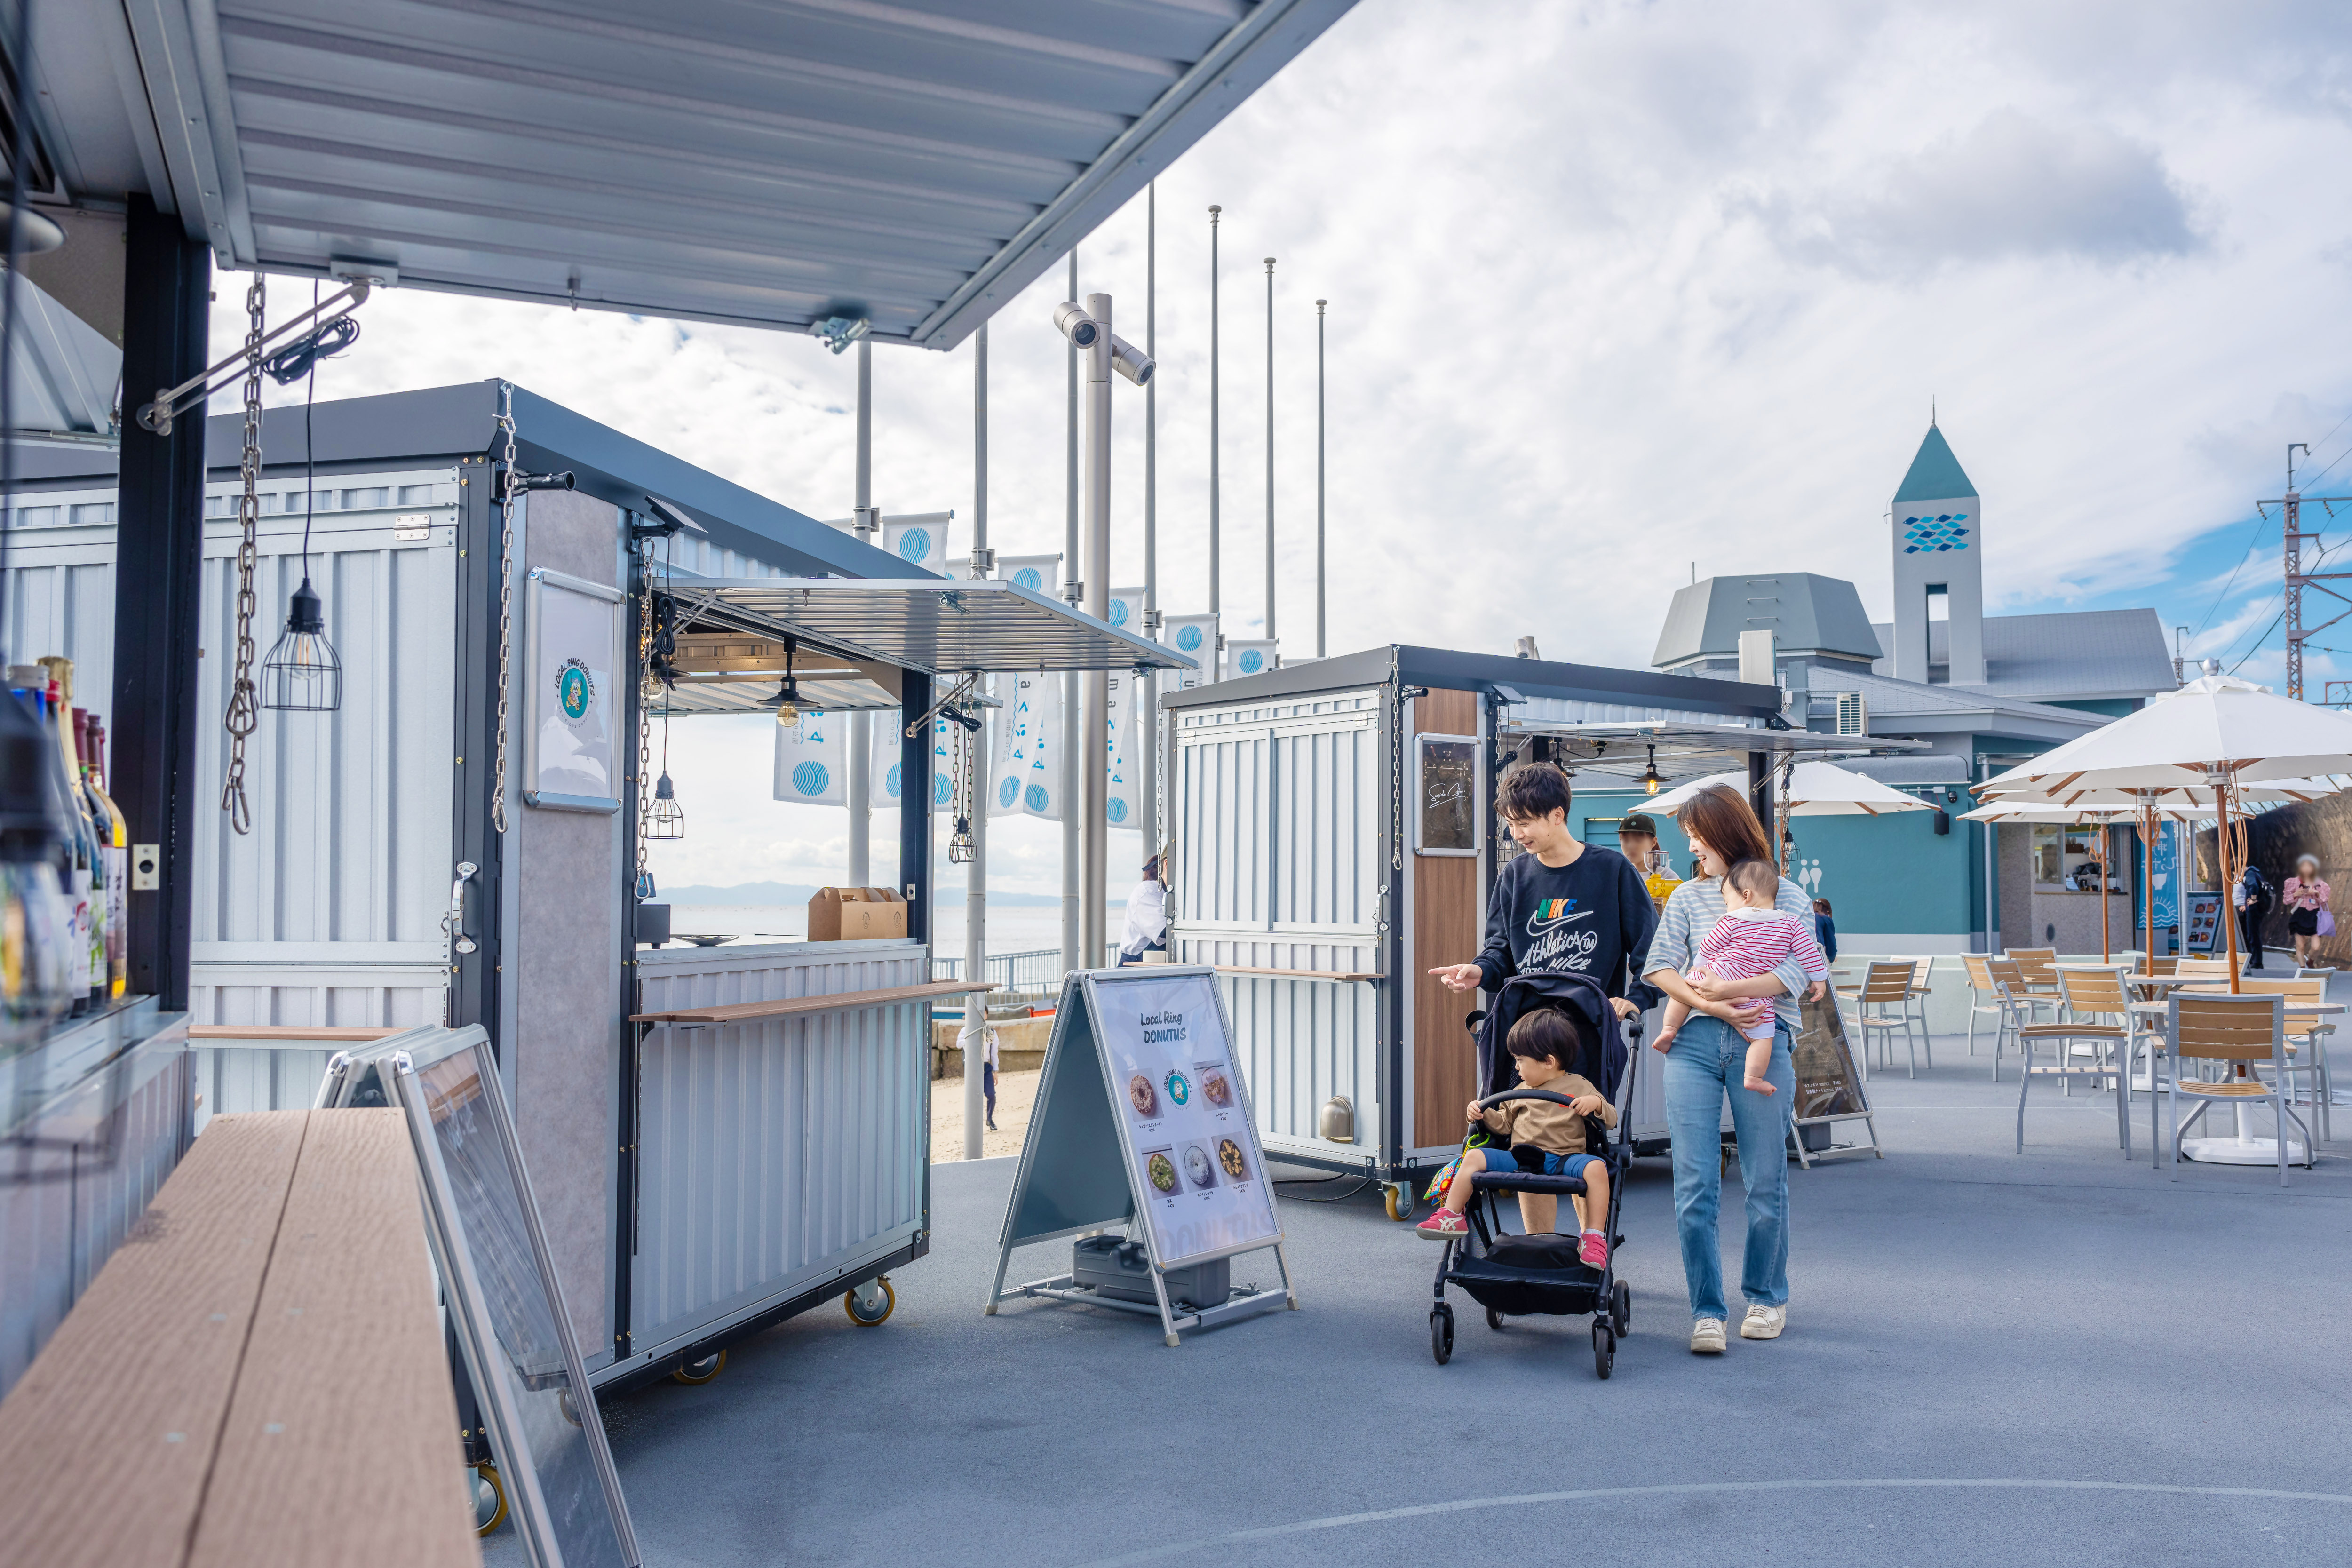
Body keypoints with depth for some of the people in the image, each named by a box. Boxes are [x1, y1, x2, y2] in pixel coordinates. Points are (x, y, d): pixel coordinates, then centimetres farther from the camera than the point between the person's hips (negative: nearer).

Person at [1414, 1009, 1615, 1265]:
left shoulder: (1578, 1086, 7)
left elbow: (1611, 1119, 5)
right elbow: (1504, 1123, 25)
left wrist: (1596, 1104, -17)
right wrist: (1484, 1115, 6)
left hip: (1564, 1158, -4)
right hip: (1520, 1158, 4)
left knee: (1596, 1166, -34)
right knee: (1473, 1157, -14)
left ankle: (1594, 1237, -25)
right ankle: (1451, 1218, -7)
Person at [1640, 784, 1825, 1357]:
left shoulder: (1786, 896, 8)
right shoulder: (1688, 897, 15)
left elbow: (1798, 972, -5)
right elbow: (1660, 967, 5)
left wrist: (1731, 990, -17)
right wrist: (1711, 1006, -11)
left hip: (1763, 1045, -2)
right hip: (1695, 1043, 2)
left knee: (1765, 1183, 6)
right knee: (1694, 1186, -5)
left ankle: (1767, 1298, 26)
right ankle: (1707, 1311, 3)